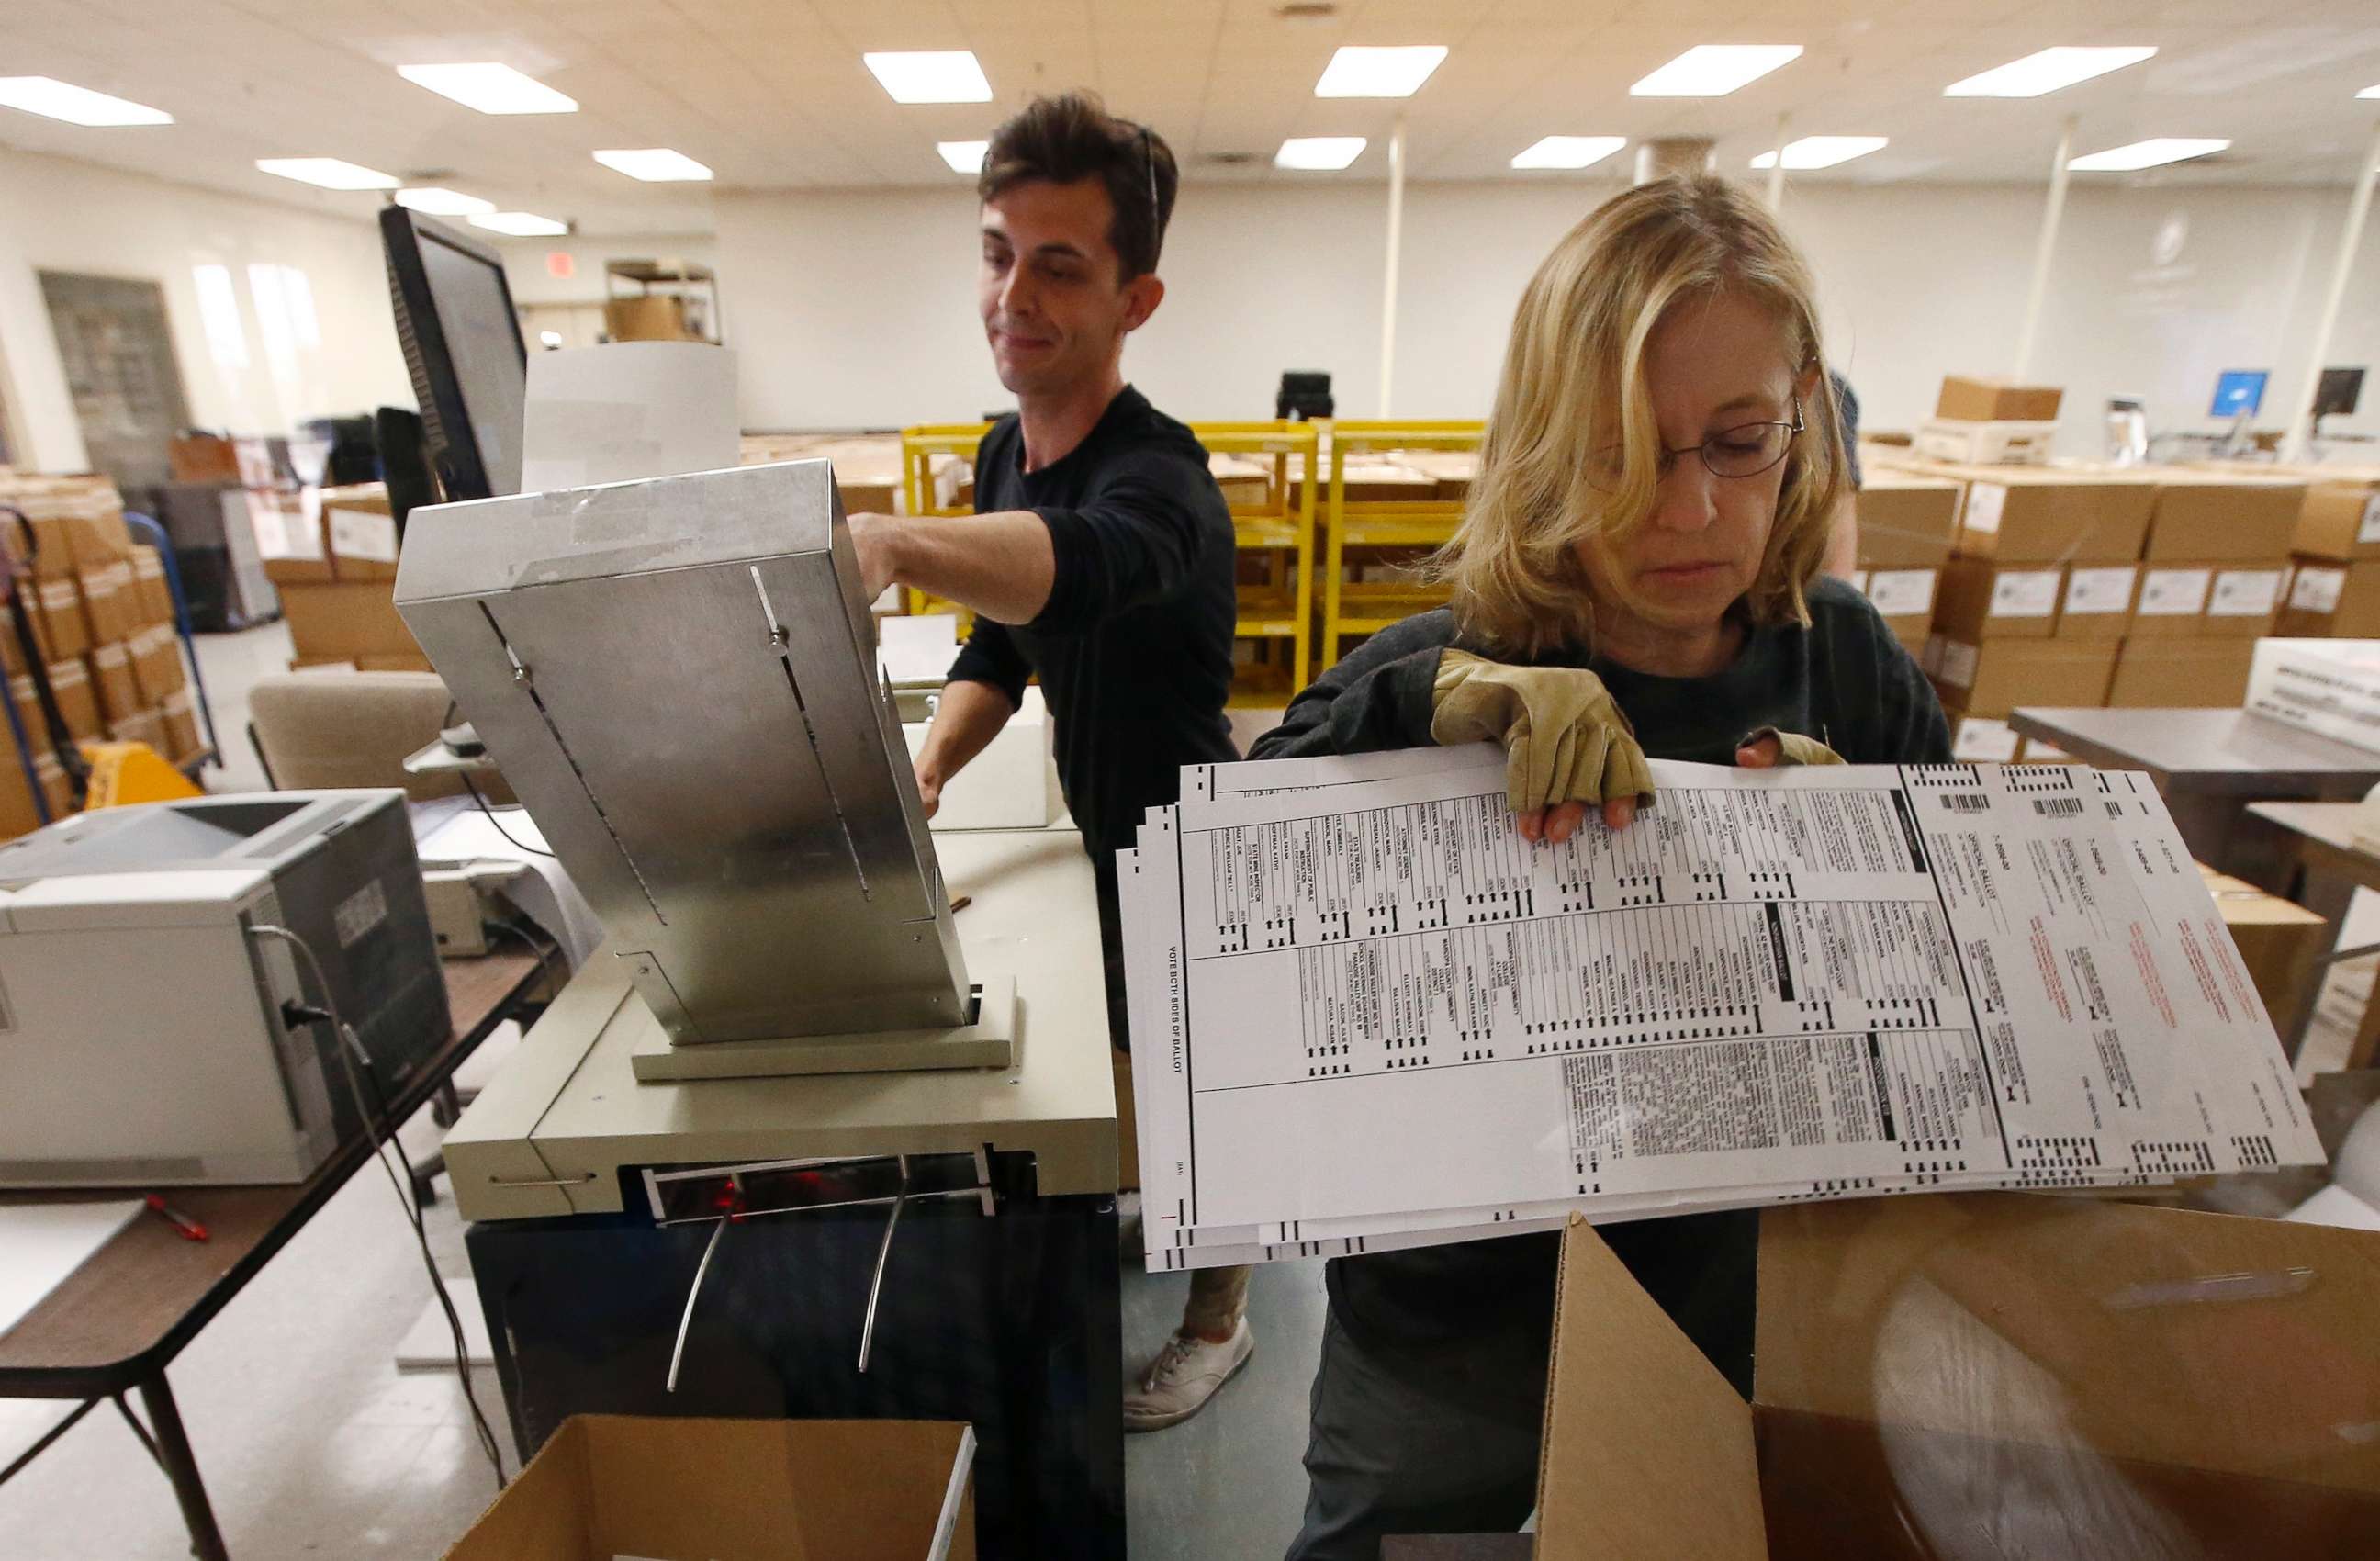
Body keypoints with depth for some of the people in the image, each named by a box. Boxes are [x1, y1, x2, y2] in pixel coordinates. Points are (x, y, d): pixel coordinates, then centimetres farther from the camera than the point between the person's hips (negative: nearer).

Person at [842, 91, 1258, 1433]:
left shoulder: (1156, 472, -29)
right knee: (1120, 1052, 25)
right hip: (1102, 831, 7)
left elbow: (1082, 565, -54)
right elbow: (1002, 642, 6)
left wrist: (890, 540, -72)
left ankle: (1220, 1314, 41)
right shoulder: (1007, 451, -1)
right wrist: (926, 770, -11)